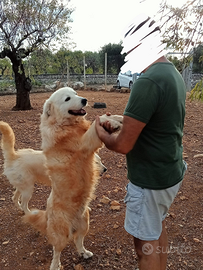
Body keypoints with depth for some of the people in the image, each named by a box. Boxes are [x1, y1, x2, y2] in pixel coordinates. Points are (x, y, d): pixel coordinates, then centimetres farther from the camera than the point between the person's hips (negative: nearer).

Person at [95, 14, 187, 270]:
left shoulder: (148, 81, -26)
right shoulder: (174, 73, 5)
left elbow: (123, 144, -26)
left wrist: (102, 134, -6)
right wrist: (120, 121, 5)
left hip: (150, 180, -9)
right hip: (171, 171, 10)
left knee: (146, 243, 11)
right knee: (159, 228, 27)